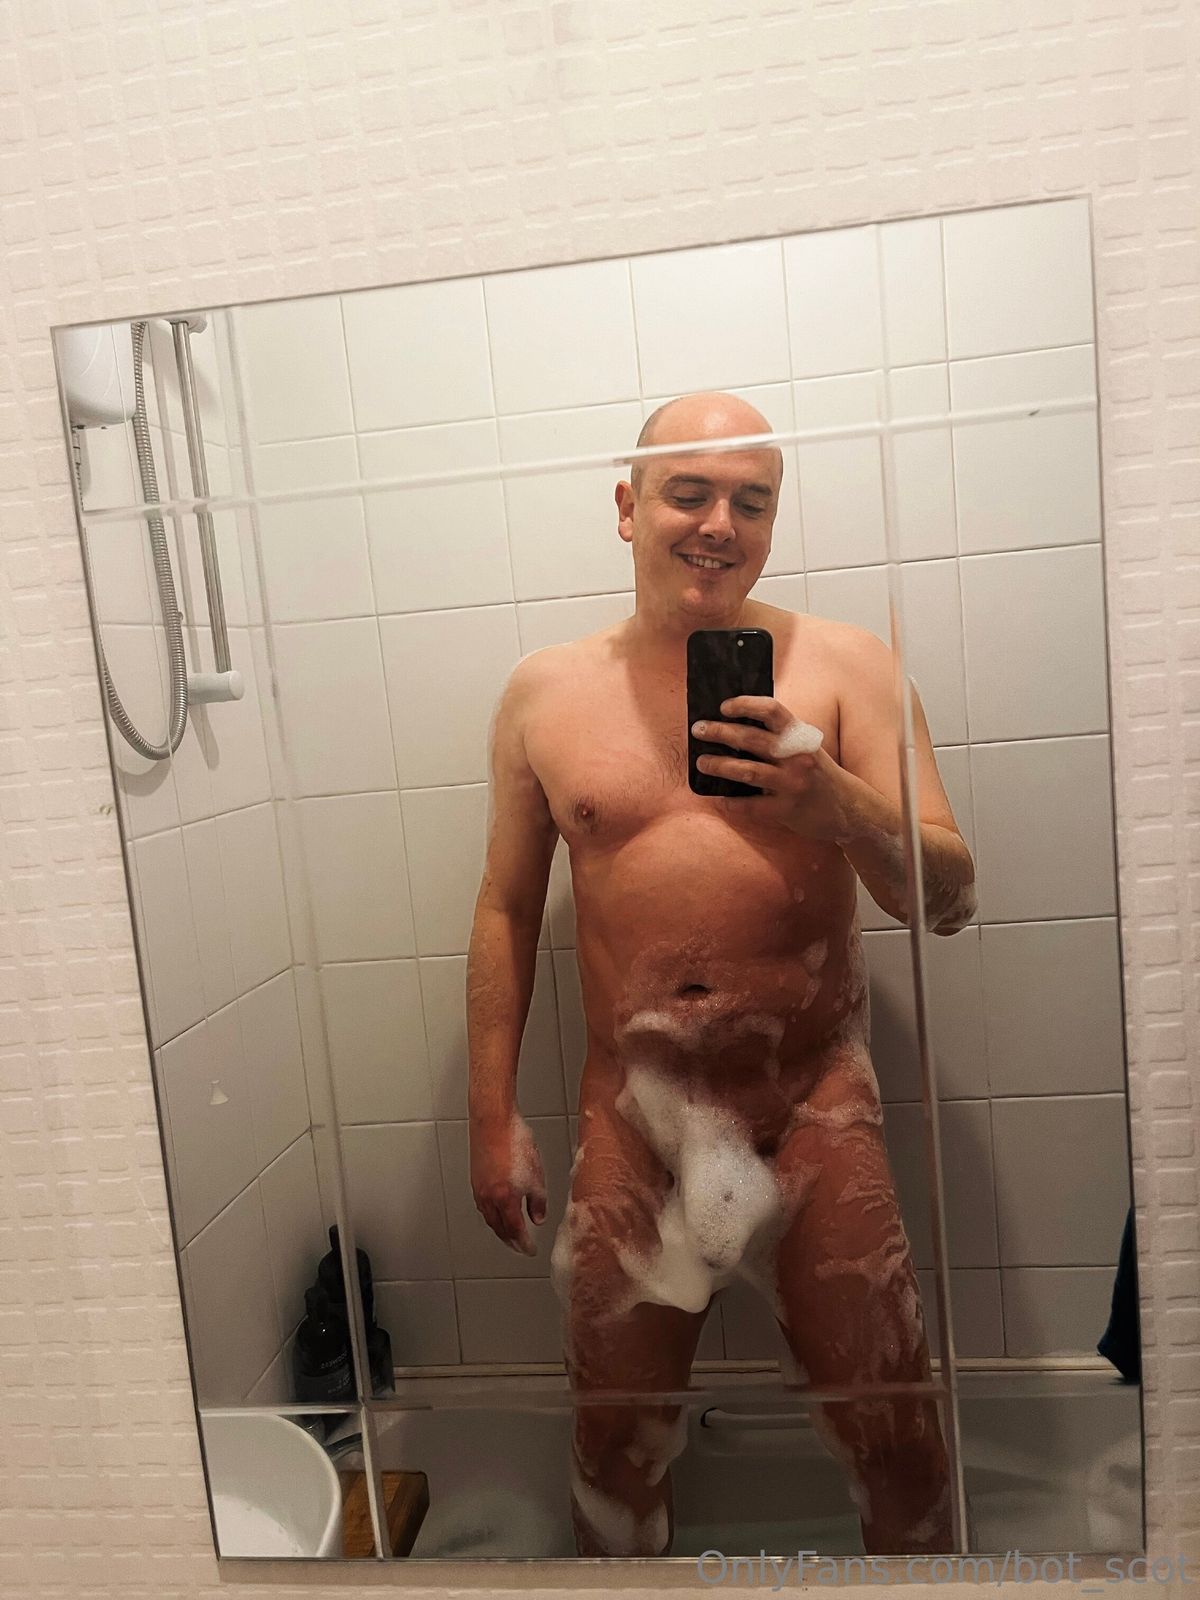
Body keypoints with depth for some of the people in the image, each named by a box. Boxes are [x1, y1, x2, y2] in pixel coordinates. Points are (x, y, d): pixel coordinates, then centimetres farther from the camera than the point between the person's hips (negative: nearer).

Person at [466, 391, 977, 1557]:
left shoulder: (841, 665, -2)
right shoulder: (545, 693, 3)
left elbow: (948, 900, -5)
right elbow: (507, 911, 8)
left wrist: (832, 802, -24)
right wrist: (491, 1116, 6)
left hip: (814, 1109, -1)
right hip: (630, 1119, 2)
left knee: (897, 1444, 9)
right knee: (615, 1449, 16)